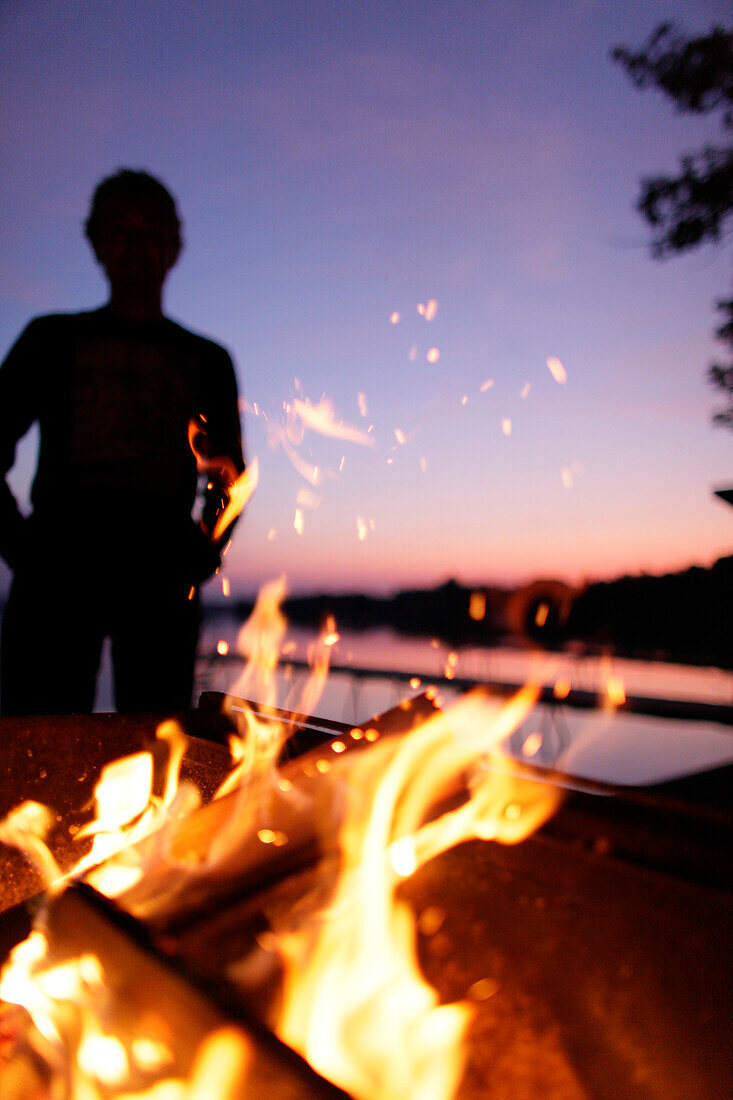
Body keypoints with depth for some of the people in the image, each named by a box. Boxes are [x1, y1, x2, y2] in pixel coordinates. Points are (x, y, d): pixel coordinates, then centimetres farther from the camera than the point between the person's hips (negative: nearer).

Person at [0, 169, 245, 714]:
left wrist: (205, 547, 2)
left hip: (164, 572, 1)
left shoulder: (207, 360, 21)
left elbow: (231, 475, 19)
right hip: (59, 562, -1)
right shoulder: (54, 337, 18)